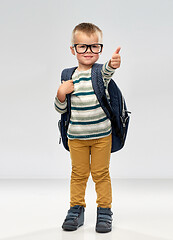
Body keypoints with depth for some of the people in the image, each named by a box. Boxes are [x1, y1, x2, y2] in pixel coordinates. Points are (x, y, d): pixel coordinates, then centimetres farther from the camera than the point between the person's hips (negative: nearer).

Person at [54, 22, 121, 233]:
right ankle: (76, 209, 26)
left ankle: (104, 210, 21)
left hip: (102, 134, -1)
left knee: (101, 173, 7)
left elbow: (106, 72, -33)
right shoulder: (69, 77, 1)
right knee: (78, 173, 12)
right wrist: (61, 93, -14)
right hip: (76, 136, 2)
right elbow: (60, 109, 5)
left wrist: (113, 64, -56)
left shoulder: (101, 72, -5)